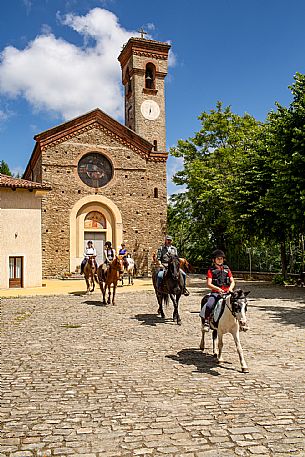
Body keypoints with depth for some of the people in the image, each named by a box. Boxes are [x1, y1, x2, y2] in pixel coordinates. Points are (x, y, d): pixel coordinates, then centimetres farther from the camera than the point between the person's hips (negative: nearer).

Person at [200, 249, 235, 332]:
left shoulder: (227, 269, 15)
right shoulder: (211, 270, 5)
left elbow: (232, 282, 12)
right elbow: (209, 284, -5)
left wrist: (230, 288, -10)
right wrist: (218, 288, -21)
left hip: (227, 292, 3)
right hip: (215, 293, -3)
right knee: (209, 305, -29)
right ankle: (206, 322, -15)